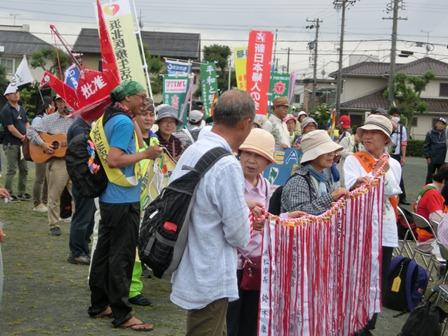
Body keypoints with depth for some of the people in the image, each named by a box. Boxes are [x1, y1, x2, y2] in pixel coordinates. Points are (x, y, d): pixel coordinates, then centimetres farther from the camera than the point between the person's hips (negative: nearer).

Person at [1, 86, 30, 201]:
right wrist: (22, 137, -10)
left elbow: (26, 123, 14)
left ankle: (22, 192, 19)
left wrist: (28, 135, -3)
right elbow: (10, 128, -16)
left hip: (22, 144, 8)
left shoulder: (21, 109, 14)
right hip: (11, 144, -8)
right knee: (11, 170, -5)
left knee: (24, 169, 11)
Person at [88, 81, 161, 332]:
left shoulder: (111, 119, 13)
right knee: (122, 256, -4)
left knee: (105, 251, 15)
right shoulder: (124, 122, -16)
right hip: (123, 200, -10)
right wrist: (145, 154, -17)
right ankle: (122, 314, 1)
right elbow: (114, 160, -24)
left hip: (109, 198, 10)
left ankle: (99, 304, 24)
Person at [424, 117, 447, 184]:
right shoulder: (430, 133, -4)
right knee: (430, 175, 8)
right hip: (432, 160, -2)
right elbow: (426, 146, -2)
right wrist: (427, 157, -7)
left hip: (442, 161, 2)